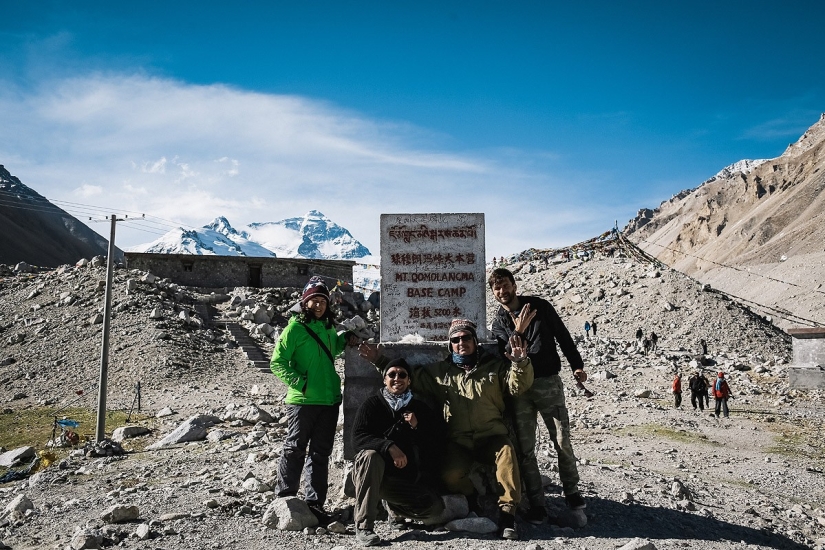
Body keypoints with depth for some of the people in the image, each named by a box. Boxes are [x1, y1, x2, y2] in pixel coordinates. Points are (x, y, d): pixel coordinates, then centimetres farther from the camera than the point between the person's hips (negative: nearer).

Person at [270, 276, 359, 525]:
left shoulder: (327, 327, 13)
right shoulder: (295, 327, -6)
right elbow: (277, 362, -7)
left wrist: (344, 340, 13)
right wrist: (300, 382, -17)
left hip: (329, 400, 6)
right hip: (302, 401, -6)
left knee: (321, 453, 10)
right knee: (295, 449, 4)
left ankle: (314, 503, 19)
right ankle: (285, 499, 20)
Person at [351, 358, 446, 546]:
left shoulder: (420, 408, 5)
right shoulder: (373, 404, -2)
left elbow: (438, 444, 1)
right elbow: (358, 438, -16)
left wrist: (418, 427, -17)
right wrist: (389, 447, -31)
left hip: (408, 478, 3)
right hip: (373, 474, -3)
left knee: (435, 507, -18)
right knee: (371, 455, -35)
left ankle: (391, 503, 13)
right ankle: (363, 526, -29)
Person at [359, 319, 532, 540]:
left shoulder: (494, 366, 7)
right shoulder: (439, 371, 11)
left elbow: (518, 385, -4)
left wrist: (520, 363, -25)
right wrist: (379, 360, 7)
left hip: (491, 437, -1)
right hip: (458, 441, 1)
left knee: (506, 453, -33)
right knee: (450, 475, -26)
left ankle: (507, 513, -21)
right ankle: (471, 498, 9)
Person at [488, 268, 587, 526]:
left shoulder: (540, 306, 4)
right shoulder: (498, 321, 8)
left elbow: (563, 335, 7)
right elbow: (504, 353, -4)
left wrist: (577, 365, 1)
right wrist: (518, 332, -19)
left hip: (549, 382, -1)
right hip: (519, 388, 1)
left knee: (563, 442, 1)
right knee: (525, 448, 2)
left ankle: (571, 491, 23)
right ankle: (536, 503, 12)